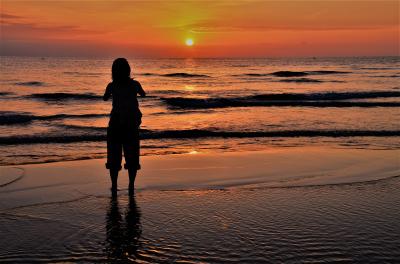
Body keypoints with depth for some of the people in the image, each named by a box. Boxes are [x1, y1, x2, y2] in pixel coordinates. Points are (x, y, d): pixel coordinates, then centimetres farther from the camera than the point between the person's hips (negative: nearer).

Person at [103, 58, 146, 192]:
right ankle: (131, 185, 10)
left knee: (114, 156, 8)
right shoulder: (135, 84, -5)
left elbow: (105, 98, 15)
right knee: (132, 156, 10)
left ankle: (114, 185, 7)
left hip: (116, 123, -1)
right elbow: (143, 94, 17)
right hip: (132, 123, 1)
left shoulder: (112, 86, -7)